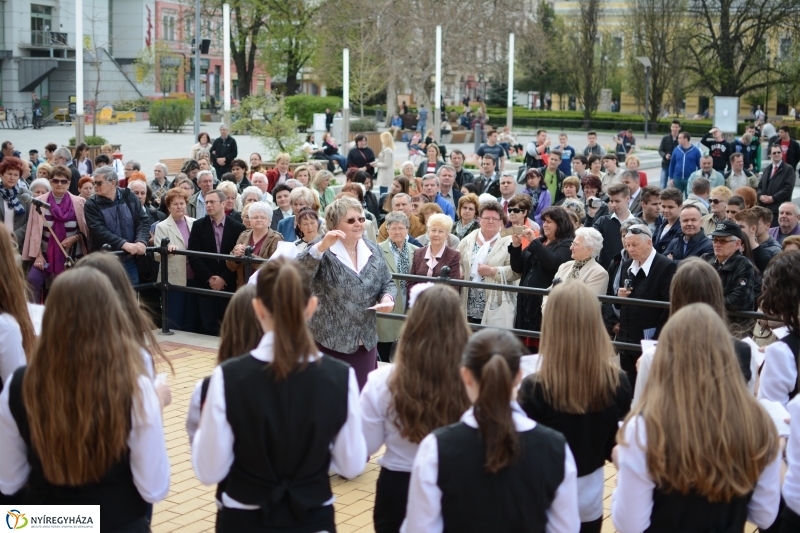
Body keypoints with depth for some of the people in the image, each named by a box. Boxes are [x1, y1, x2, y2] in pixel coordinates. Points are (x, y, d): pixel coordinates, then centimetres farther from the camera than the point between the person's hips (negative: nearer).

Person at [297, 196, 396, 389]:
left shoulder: (373, 251, 8)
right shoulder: (323, 251, -8)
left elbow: (388, 283, 15)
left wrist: (387, 297, -8)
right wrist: (321, 247, -39)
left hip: (365, 341, 5)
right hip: (329, 340, -5)